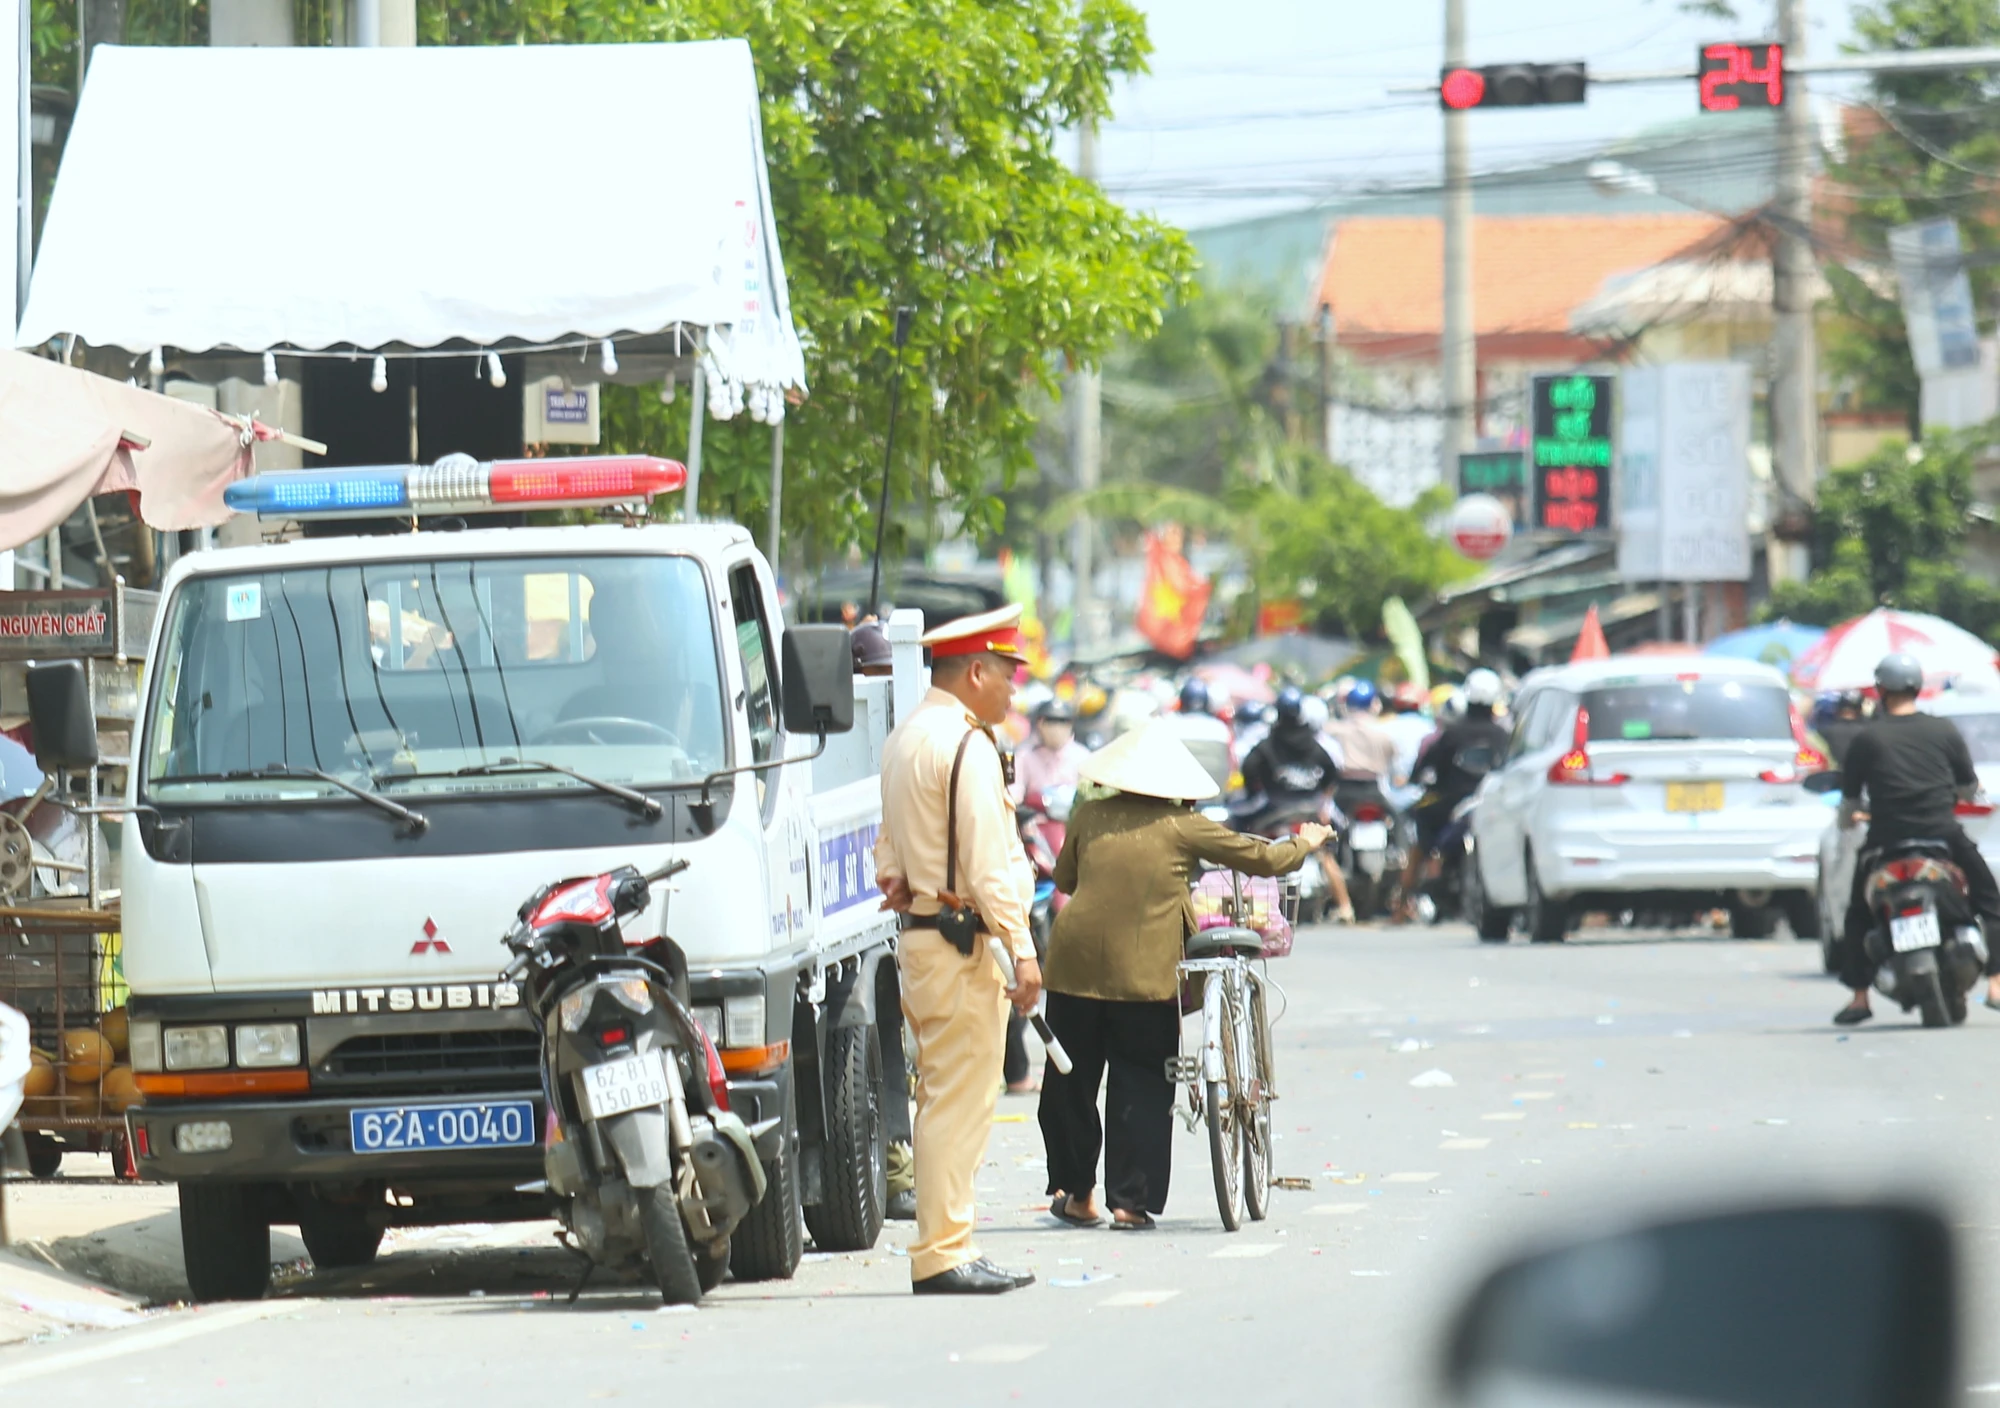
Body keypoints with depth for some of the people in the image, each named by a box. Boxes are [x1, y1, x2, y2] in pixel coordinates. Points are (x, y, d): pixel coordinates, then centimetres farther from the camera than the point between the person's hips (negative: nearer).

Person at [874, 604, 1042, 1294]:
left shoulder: (904, 739, 18)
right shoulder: (967, 746, -14)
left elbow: (889, 844, 24)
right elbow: (987, 861, -18)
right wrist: (1021, 948, -18)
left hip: (919, 932, 10)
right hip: (963, 942, -10)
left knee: (946, 1099, 12)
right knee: (960, 1100, -9)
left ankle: (943, 1247, 14)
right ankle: (943, 1254, -11)